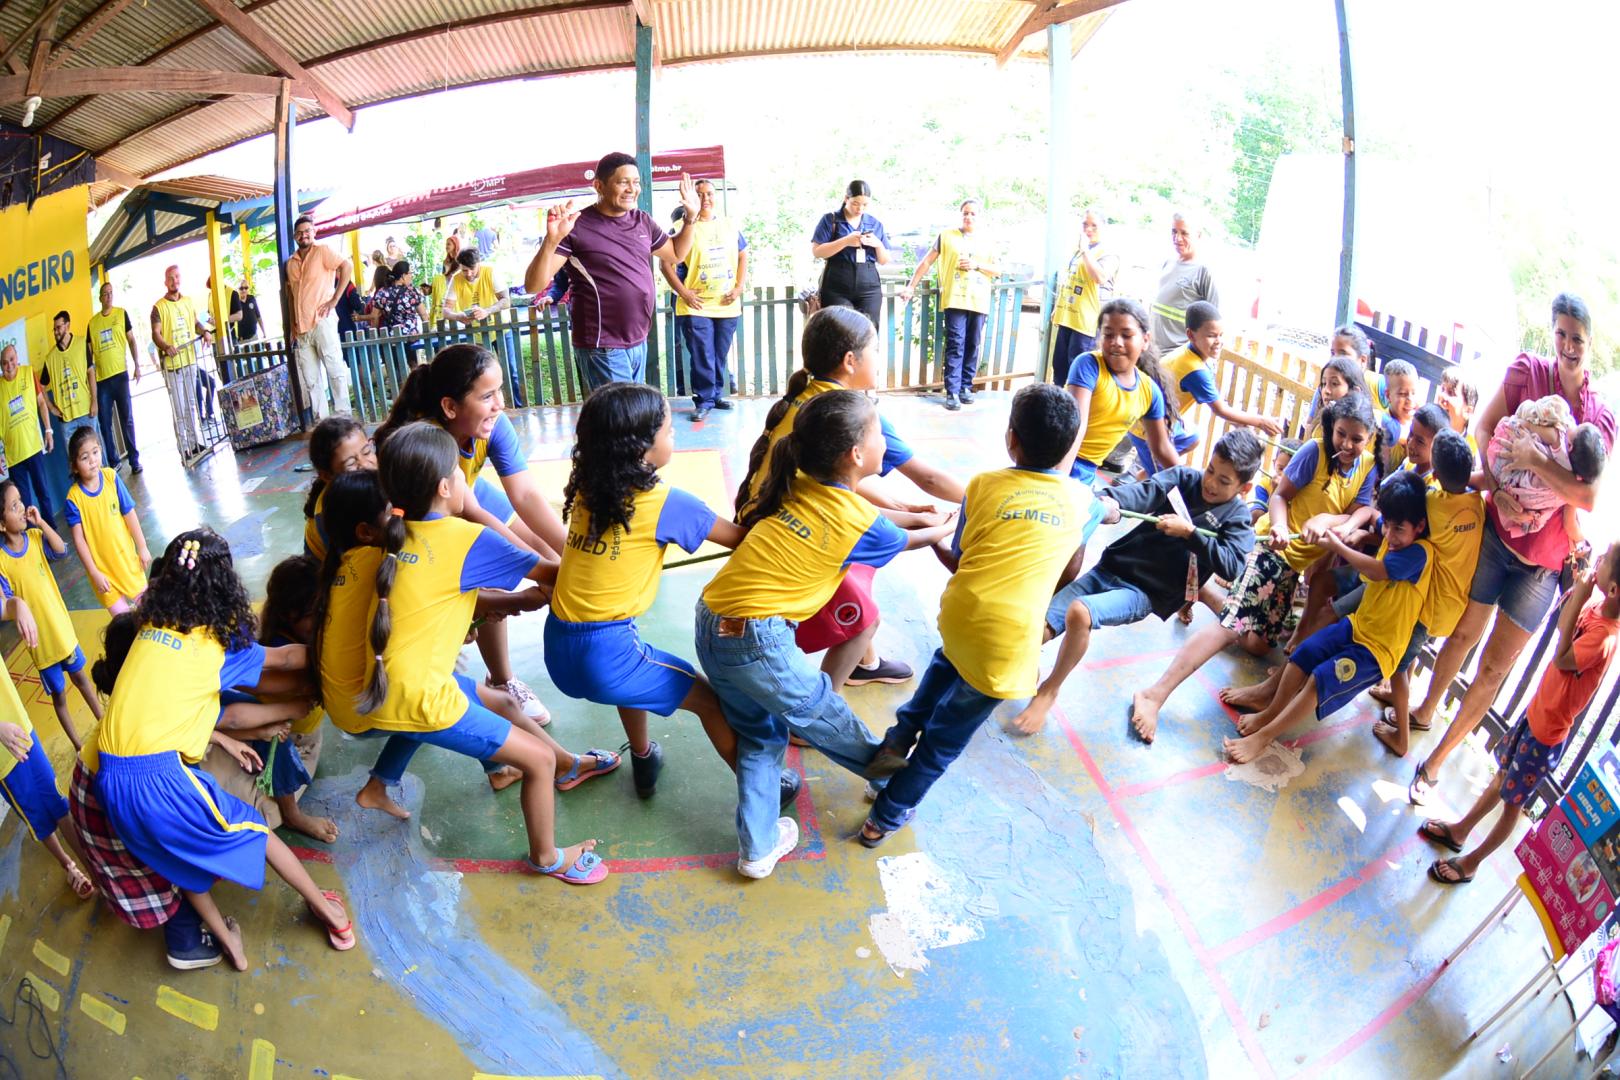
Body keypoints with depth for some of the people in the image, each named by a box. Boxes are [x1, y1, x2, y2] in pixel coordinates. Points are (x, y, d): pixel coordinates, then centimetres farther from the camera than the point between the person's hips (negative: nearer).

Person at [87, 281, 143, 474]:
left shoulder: (122, 314, 4)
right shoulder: (92, 322, 8)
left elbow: (131, 340, 4)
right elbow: (89, 352, 11)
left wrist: (137, 365, -3)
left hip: (120, 374, -2)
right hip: (101, 379, 2)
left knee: (127, 419, -1)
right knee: (105, 423, 4)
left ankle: (134, 461, 5)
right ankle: (112, 462, 13)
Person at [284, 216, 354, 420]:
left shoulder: (322, 251, 1)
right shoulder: (291, 263, 17)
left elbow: (347, 266, -13)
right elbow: (291, 296, 22)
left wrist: (335, 299, -14)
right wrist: (292, 326, 16)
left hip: (322, 322, -6)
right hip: (301, 328, 6)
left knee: (336, 370, -7)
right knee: (311, 379, 5)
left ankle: (343, 416, -5)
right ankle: (321, 420, 8)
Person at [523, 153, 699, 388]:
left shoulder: (643, 221, 8)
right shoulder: (577, 227, -12)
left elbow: (675, 254, 27)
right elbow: (533, 285, -17)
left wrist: (691, 217, 12)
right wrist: (551, 240, -32)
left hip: (639, 343, 8)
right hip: (603, 348, -7)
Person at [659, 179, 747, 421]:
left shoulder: (729, 226, 10)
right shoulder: (684, 227, -4)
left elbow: (742, 256, 18)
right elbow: (666, 263, -5)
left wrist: (739, 287, 5)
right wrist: (683, 293, -10)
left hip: (727, 305, 4)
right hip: (696, 306, -4)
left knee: (720, 356, 12)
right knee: (702, 357, -4)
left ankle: (717, 394, 26)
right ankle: (704, 400, 6)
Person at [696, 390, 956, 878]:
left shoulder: (795, 489, 6)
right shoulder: (858, 522, -9)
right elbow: (908, 541, 14)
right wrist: (943, 529, 34)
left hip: (710, 623, 7)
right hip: (759, 641, -6)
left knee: (760, 734, 23)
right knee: (828, 722, 19)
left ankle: (757, 849, 29)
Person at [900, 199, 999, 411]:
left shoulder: (987, 241, 13)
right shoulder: (947, 236, 6)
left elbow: (998, 270, 11)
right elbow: (926, 262, 7)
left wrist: (977, 265, -6)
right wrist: (911, 286, 2)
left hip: (979, 301, 3)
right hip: (955, 299, -3)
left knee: (972, 346, 5)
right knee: (955, 344, -9)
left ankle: (966, 387, 15)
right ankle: (952, 392, -10)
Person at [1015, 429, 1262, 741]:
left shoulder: (1237, 518, 2)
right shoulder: (1183, 477, 6)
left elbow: (1231, 567, -15)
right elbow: (1146, 492, -14)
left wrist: (1190, 532, -21)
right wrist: (1112, 501, -35)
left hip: (1146, 593, -3)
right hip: (1110, 568, 4)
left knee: (1079, 613, -31)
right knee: (1040, 628, -11)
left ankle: (1049, 690, -8)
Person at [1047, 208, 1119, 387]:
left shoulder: (1108, 254, -6)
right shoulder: (1077, 250, 17)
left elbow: (1100, 277, -25)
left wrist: (1086, 250, -21)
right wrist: (1057, 308, 23)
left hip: (1086, 320, -8)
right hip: (1067, 317, 8)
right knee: (1059, 364, 11)